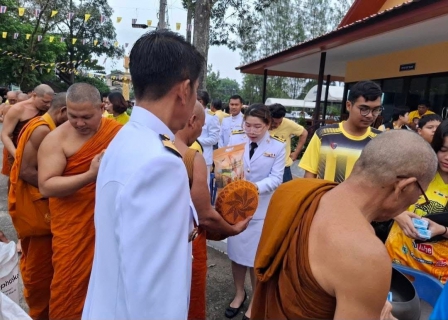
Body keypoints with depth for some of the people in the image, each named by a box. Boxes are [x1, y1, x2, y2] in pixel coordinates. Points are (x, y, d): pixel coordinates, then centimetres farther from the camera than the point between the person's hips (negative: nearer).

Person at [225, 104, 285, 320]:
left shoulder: (277, 147, -5)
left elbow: (276, 179, -12)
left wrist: (256, 187, -29)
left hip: (261, 209, -3)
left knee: (257, 258, 9)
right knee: (236, 253, 15)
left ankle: (256, 300, 33)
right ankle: (239, 293, 39)